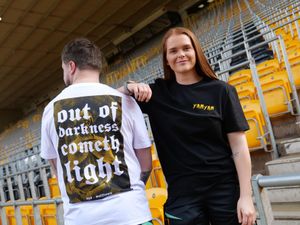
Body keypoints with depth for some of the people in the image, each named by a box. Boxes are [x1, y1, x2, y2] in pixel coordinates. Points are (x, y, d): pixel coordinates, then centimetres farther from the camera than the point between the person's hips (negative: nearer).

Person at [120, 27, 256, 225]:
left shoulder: (221, 91, -1)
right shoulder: (157, 93, 4)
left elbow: (239, 146, -3)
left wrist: (246, 196, -9)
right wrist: (130, 87, -15)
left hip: (225, 190, -1)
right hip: (182, 194, 1)